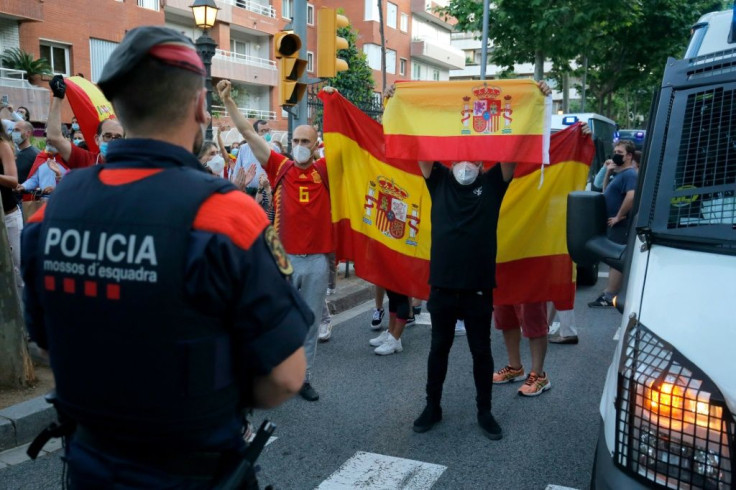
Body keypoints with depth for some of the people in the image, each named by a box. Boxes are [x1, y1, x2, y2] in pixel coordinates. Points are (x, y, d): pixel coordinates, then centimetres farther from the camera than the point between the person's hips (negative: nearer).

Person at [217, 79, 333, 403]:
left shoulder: (323, 171, 2)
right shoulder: (280, 168, 1)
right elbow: (248, 133, -1)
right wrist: (227, 100, -3)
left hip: (317, 259, 1)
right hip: (284, 256, -1)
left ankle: (304, 378, 24)